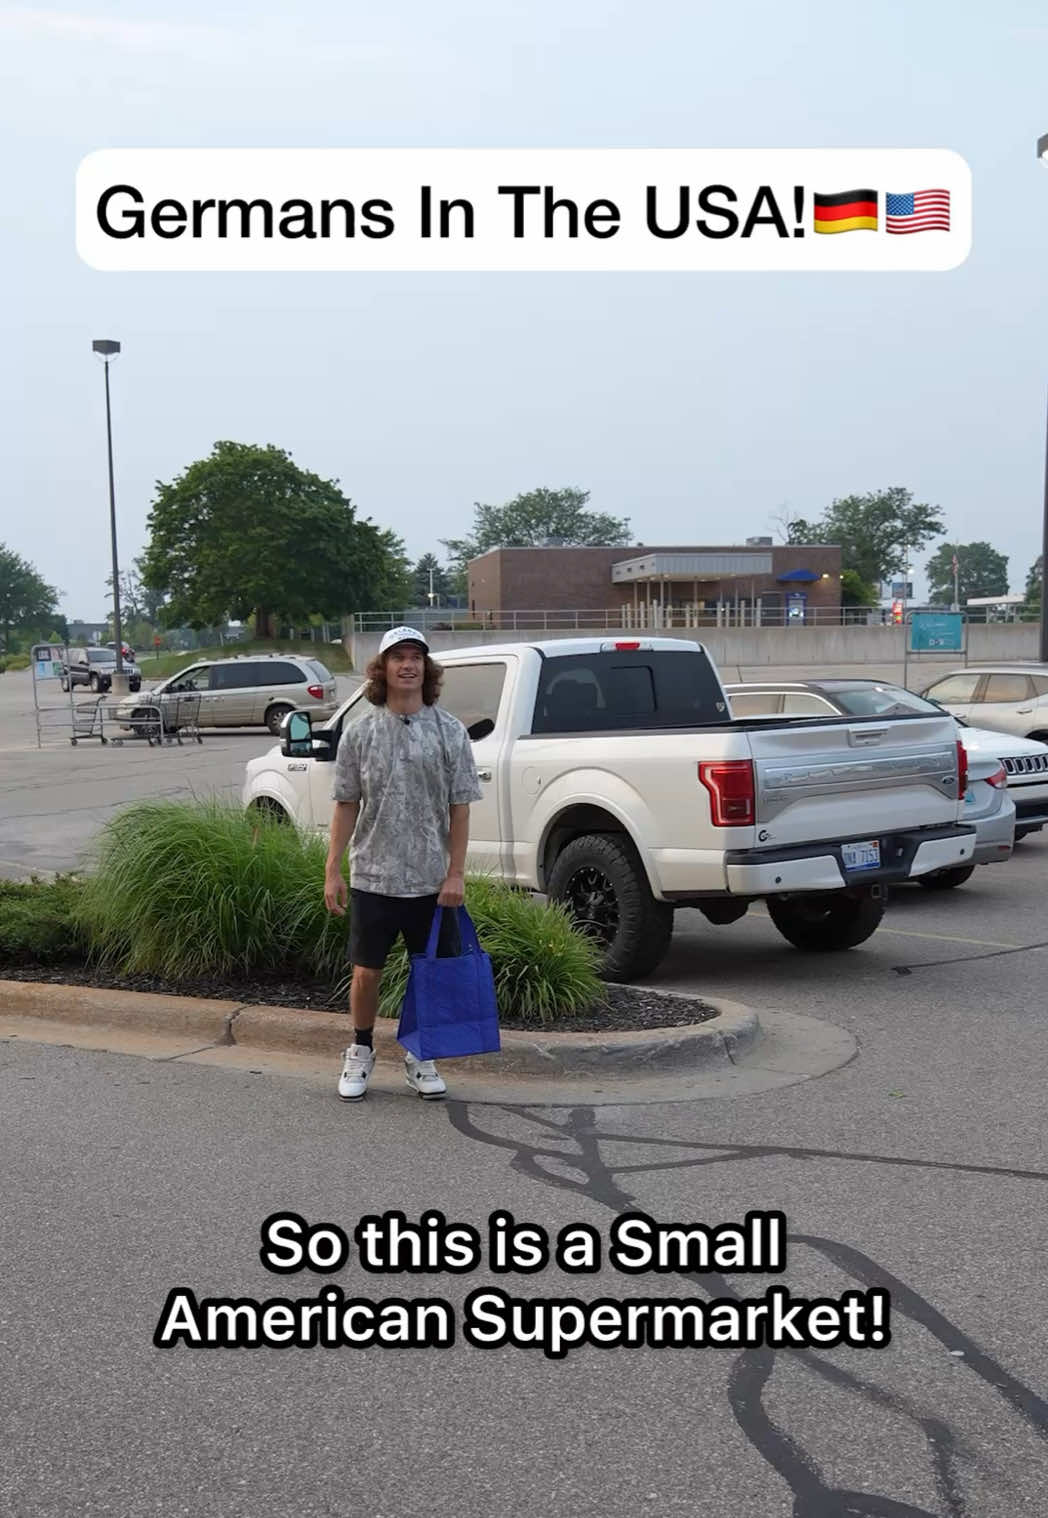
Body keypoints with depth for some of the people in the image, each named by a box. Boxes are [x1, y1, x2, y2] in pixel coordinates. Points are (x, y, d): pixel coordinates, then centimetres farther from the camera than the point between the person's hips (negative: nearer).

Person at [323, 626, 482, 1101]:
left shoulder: (449, 731, 0)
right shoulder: (360, 732, 2)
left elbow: (459, 808, 0)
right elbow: (346, 805, 4)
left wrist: (456, 872, -5)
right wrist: (333, 871, -1)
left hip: (432, 879, 0)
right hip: (372, 877, 0)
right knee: (366, 972, 6)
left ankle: (420, 1057, 26)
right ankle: (360, 1051, 28)